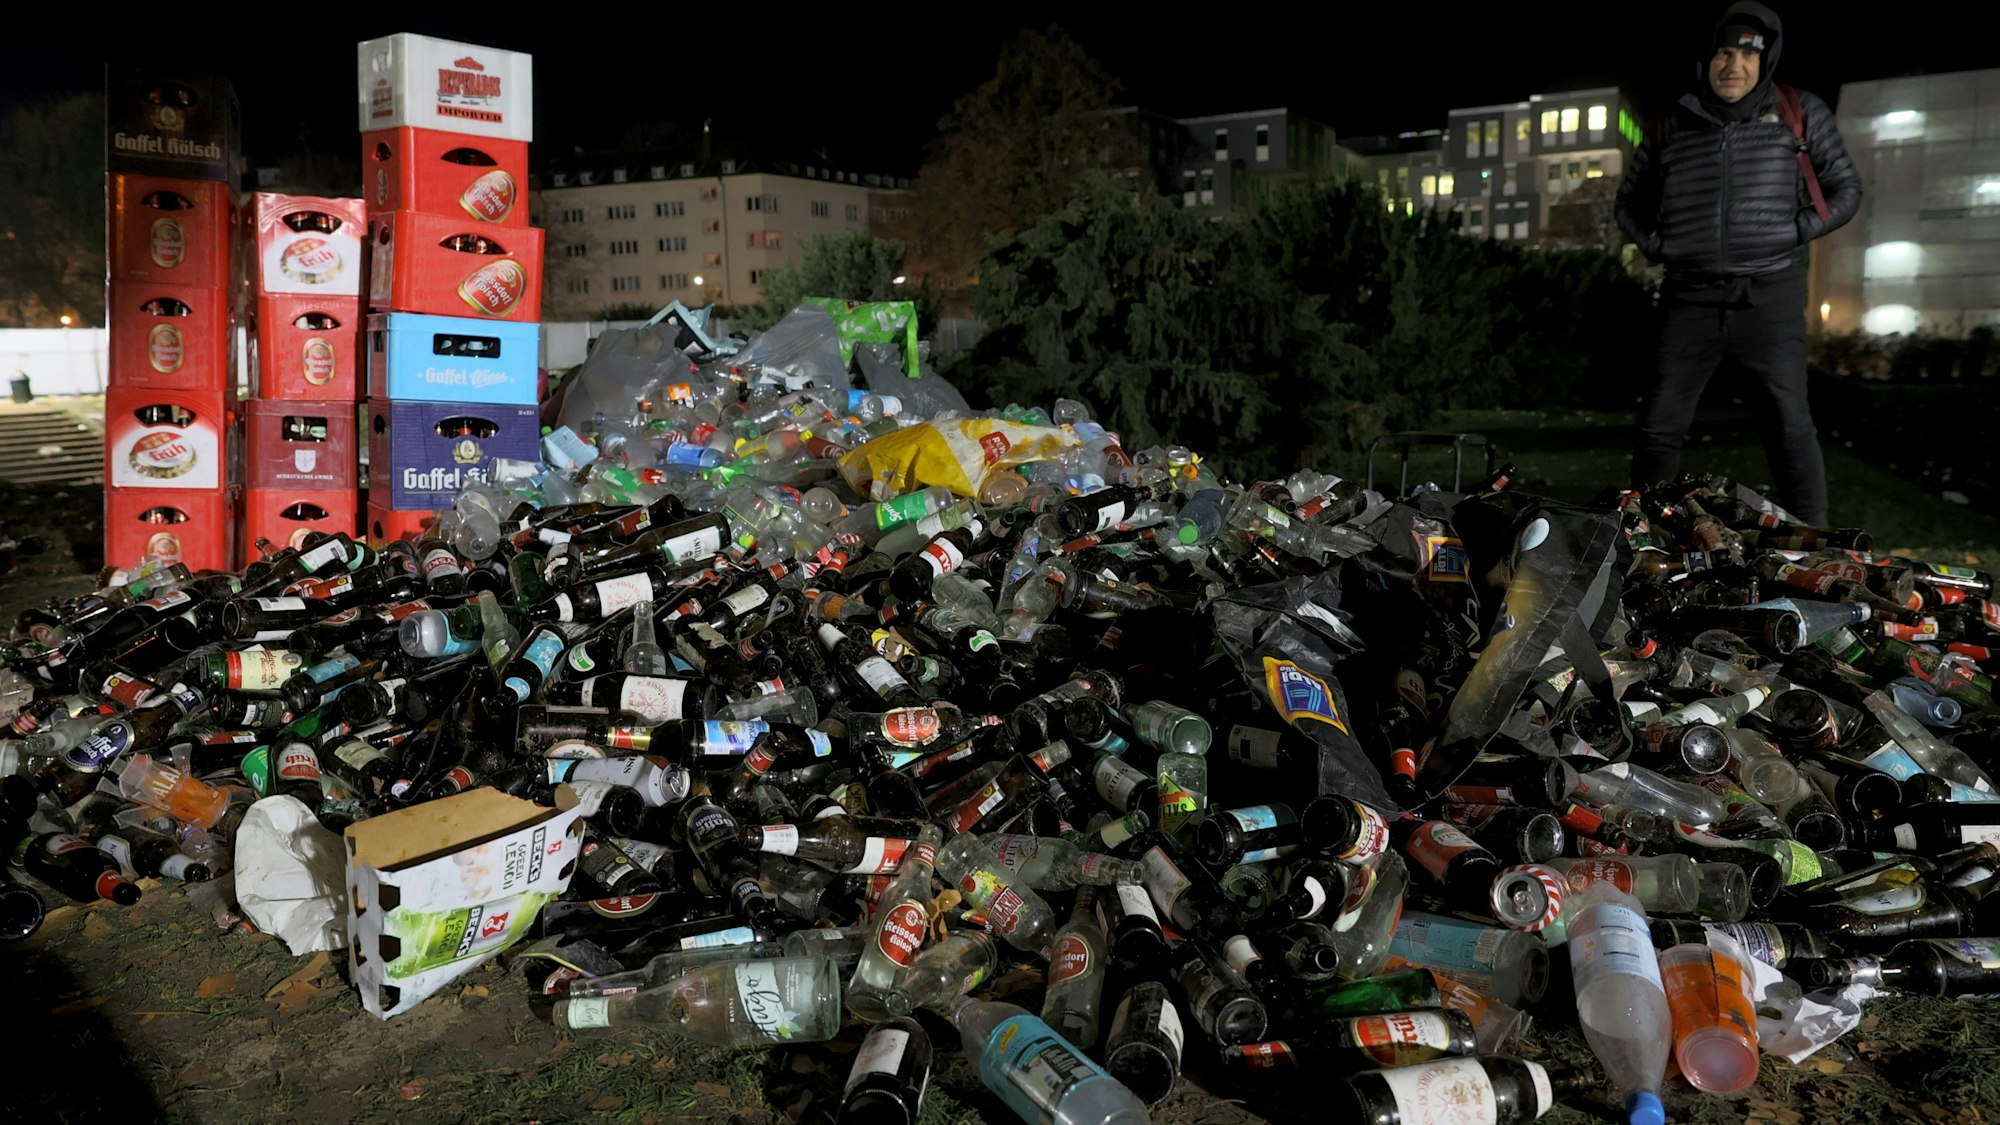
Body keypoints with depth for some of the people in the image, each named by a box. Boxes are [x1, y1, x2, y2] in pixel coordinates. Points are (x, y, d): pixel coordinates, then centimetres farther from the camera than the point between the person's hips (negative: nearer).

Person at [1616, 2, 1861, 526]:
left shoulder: (1799, 113, 8)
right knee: (1659, 426, 0)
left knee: (1789, 427, -5)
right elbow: (1631, 201, 23)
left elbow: (1845, 189, 13)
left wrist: (1796, 232, -3)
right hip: (1691, 299, 1)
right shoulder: (1673, 125, 10)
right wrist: (1658, 247, 6)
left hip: (1770, 298, -1)